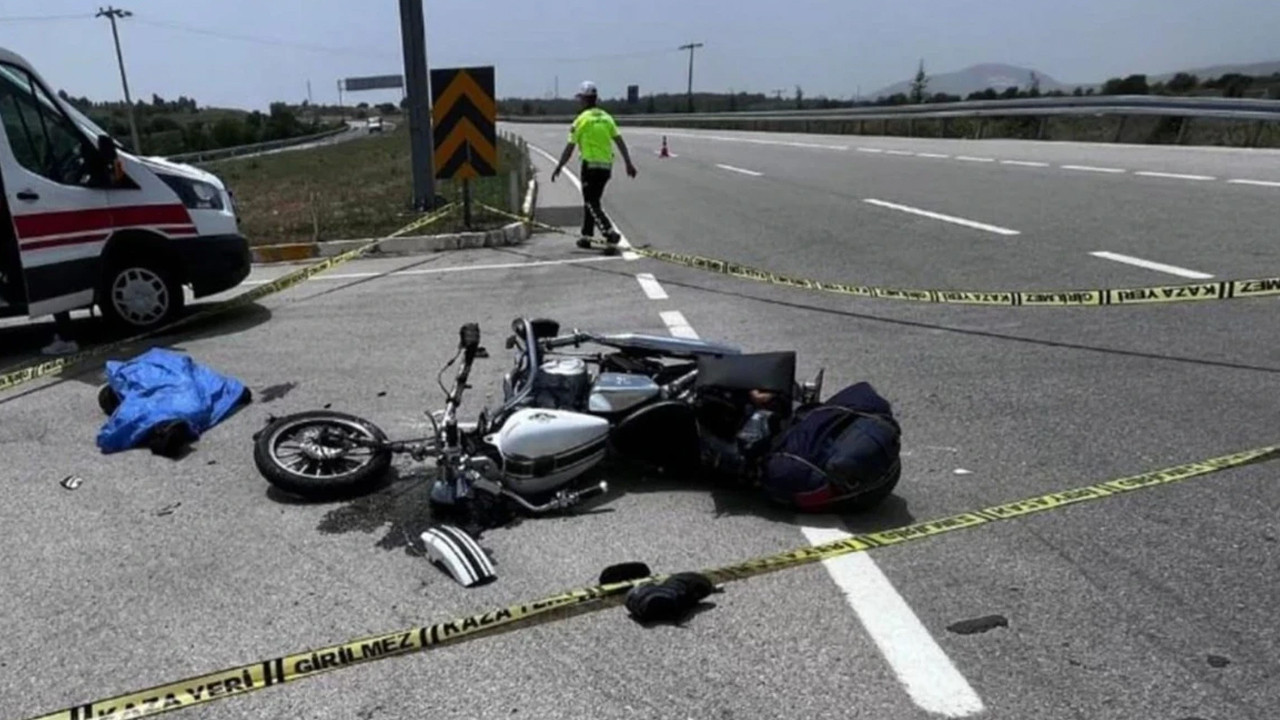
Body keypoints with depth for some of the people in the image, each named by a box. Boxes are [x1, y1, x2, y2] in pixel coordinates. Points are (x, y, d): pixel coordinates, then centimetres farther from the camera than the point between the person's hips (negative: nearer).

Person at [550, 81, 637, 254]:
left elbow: (570, 147, -5)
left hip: (591, 165, -6)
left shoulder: (581, 119, -6)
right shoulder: (606, 117, 11)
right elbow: (620, 141, 4)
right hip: (607, 166, 6)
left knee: (592, 204, -4)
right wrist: (628, 162, 6)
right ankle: (586, 237, 22)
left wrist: (558, 168, 3)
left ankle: (610, 233, -23)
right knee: (591, 200, 18)